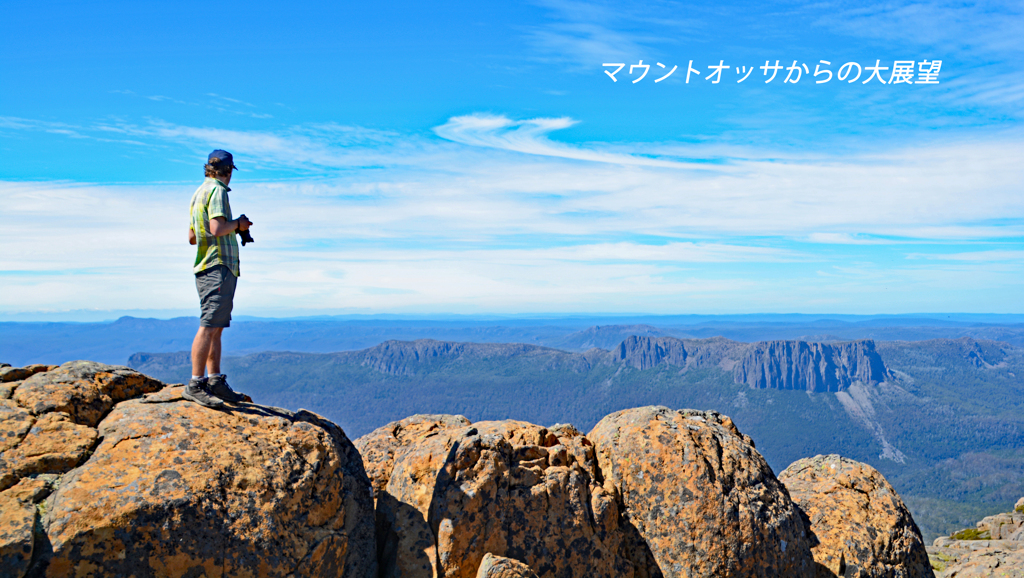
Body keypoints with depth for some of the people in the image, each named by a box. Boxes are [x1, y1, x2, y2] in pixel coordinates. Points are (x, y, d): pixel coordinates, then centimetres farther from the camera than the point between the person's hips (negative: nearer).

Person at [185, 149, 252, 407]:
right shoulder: (217, 191, -8)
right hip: (218, 267, -11)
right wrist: (237, 223, -4)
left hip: (208, 267, 11)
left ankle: (215, 381, 13)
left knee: (216, 327, 10)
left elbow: (192, 237, 25)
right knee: (209, 326, -11)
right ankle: (195, 384, -11)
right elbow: (217, 228, -22)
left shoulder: (200, 192, 21)